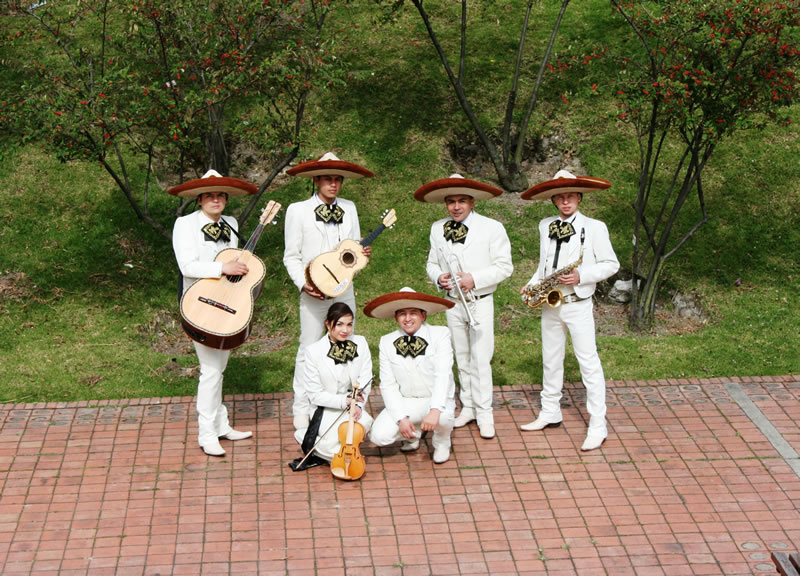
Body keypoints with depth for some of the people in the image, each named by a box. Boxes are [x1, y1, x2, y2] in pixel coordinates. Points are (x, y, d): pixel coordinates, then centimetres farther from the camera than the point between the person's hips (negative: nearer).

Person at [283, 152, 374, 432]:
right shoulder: (298, 210, -2)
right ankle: (302, 409, 10)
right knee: (309, 350, 0)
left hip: (344, 290, 4)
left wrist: (362, 253, -8)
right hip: (313, 293, -4)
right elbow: (291, 256, -2)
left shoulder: (349, 208, 10)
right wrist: (303, 284, -15)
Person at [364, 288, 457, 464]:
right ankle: (413, 433, 15)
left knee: (443, 417, -37)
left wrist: (435, 410, -35)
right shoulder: (387, 342, -2)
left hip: (436, 400, -2)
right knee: (378, 436, -20)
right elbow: (388, 385, -3)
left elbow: (443, 374, -21)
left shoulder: (440, 334, -10)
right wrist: (401, 418, -16)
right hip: (404, 402, 2)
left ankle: (441, 442, 2)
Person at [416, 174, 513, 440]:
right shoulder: (437, 229, 4)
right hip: (453, 302, 4)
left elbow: (504, 266, -7)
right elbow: (432, 263, 15)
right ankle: (468, 407, 24)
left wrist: (475, 279, -19)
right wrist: (438, 277, -8)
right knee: (462, 358, 12)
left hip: (480, 303, -4)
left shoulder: (492, 228, -8)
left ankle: (484, 415, 2)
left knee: (481, 360, -6)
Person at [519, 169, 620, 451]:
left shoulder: (594, 227, -7)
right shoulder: (545, 226, 8)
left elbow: (611, 264, -6)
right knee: (550, 360, 14)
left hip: (578, 304, -6)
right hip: (550, 304, 6)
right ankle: (550, 413, 28)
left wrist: (581, 276, -19)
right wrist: (532, 285, 2)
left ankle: (598, 427, -3)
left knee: (588, 362, -6)